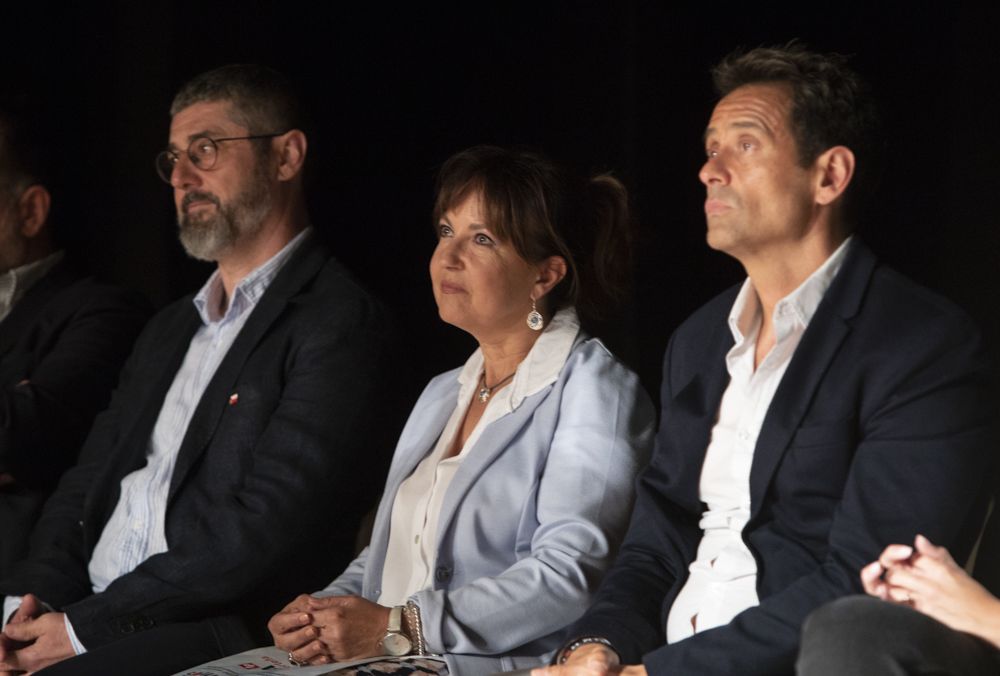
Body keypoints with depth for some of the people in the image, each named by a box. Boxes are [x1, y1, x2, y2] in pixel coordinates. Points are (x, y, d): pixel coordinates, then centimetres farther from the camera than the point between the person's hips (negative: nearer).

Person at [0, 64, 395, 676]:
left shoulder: (337, 324, -4)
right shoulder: (169, 332, 24)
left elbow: (267, 527, -13)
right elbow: (88, 485, 19)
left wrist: (85, 626, -13)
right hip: (79, 610, 7)